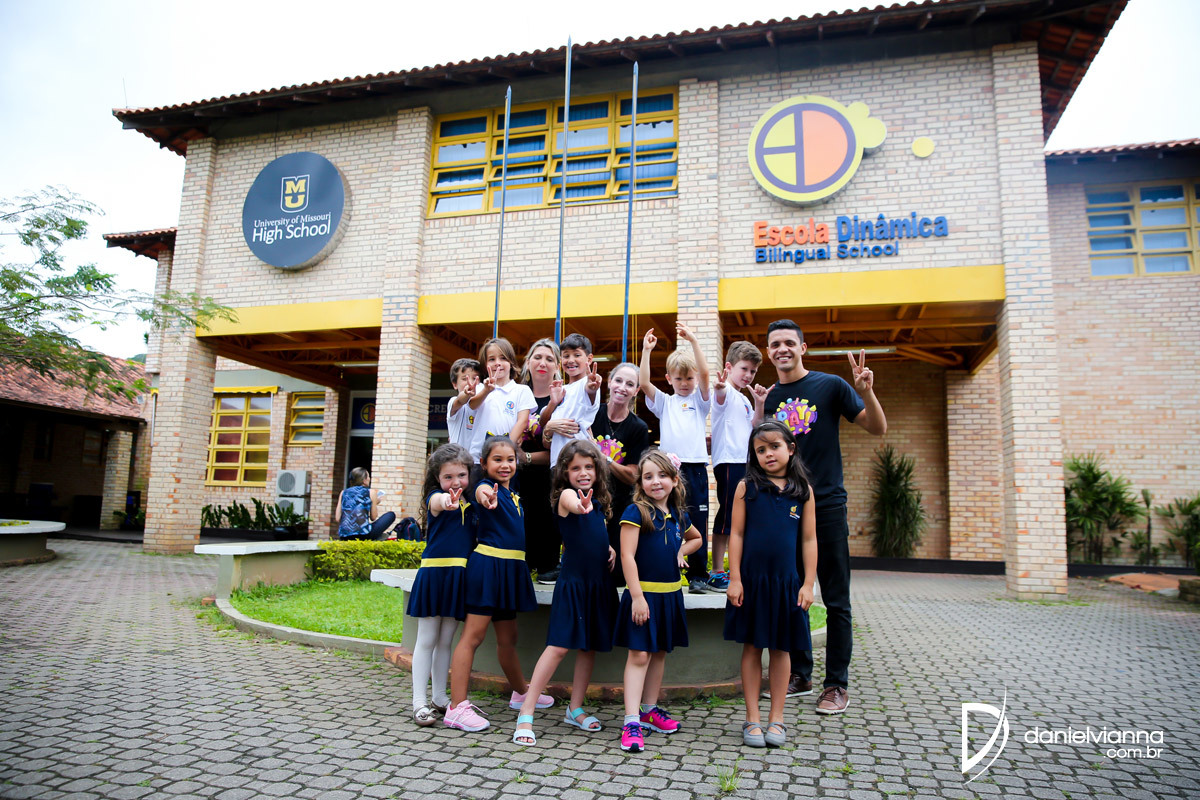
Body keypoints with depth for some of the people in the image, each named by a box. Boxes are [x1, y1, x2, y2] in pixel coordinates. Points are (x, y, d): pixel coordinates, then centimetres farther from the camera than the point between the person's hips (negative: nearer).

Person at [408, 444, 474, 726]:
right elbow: (436, 503, -32)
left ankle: (440, 697, 25)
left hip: (459, 576, 5)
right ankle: (419, 702, 10)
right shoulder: (436, 496, -6)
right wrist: (445, 500, -57)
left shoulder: (471, 502, 11)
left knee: (446, 640, 14)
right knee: (427, 639, 3)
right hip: (434, 573, -5)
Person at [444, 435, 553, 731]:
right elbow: (482, 491, -35)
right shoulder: (488, 486, -10)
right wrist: (485, 495, -61)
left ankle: (521, 693, 37)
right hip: (487, 565, -8)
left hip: (509, 569, 8)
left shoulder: (514, 494, 14)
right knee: (473, 635, -7)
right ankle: (457, 707, -3)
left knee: (508, 637, 21)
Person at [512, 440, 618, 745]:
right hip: (572, 581, -7)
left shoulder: (599, 501, 11)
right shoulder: (566, 494, -10)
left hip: (599, 583, 7)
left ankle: (575, 709, 28)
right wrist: (582, 506, -60)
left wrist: (610, 549, 7)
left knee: (590, 647, 12)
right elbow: (574, 505, -36)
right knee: (559, 647, -10)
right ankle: (526, 715, -2)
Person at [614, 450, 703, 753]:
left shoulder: (678, 515, 6)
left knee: (660, 653, 16)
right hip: (644, 593, -6)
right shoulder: (635, 512, -11)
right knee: (639, 655, -7)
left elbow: (697, 538, 27)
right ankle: (631, 722, -3)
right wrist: (637, 596, -20)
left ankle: (650, 710, 30)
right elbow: (627, 556, -16)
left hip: (670, 594, 6)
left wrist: (681, 551, 7)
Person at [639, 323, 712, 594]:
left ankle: (698, 575, 8)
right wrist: (646, 351, -4)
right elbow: (644, 382, 0)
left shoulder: (699, 400, 11)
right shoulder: (664, 402, 15)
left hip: (695, 467, -1)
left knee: (697, 523, 1)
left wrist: (693, 341, -11)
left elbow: (704, 373, -5)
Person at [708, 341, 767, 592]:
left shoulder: (744, 399, 20)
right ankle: (717, 573, -4)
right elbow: (720, 395, -31)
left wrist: (759, 405, 5)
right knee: (726, 515, -8)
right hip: (728, 461, -9)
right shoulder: (726, 393, -6)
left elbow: (753, 430, 20)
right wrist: (720, 387, -55)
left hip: (745, 463, 9)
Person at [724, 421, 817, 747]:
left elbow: (809, 540, 4)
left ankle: (776, 718, 22)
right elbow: (736, 534, -2)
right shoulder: (747, 487, -2)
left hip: (786, 582, 1)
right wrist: (735, 579, -7)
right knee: (752, 647, 7)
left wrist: (808, 583, 0)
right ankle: (752, 719, 18)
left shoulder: (803, 490, 2)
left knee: (781, 649, 10)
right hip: (751, 579, -1)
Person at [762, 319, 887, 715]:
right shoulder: (768, 398, 10)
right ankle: (799, 675, 25)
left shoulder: (830, 386, -2)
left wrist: (867, 393, -20)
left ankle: (837, 684, 13)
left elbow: (878, 429, -3)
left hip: (826, 504, -4)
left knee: (836, 600, 2)